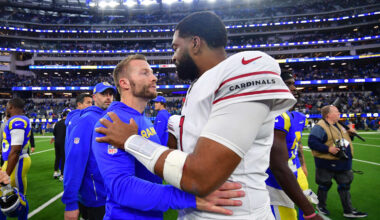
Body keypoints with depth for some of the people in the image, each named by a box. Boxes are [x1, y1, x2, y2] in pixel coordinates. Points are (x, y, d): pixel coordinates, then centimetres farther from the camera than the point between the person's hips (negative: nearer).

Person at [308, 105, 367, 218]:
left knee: (345, 185, 13)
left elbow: (343, 140, 24)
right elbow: (312, 142, -27)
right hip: (327, 163, -8)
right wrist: (328, 149, -28)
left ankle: (348, 210, 25)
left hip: (342, 162, 8)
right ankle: (321, 205, 30)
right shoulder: (320, 127, -19)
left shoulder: (338, 125, 12)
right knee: (325, 185, 9)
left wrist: (349, 133, 4)